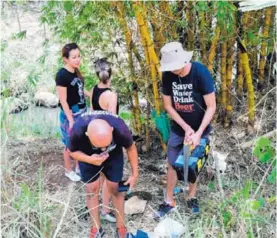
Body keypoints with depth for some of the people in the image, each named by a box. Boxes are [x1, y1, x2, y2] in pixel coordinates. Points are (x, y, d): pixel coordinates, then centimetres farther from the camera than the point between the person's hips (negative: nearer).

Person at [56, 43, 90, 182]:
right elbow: (63, 101, -20)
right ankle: (68, 171, 29)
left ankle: (79, 166, 37)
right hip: (70, 115, -7)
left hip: (81, 112, 8)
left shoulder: (76, 71, 2)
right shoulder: (62, 75, -22)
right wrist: (71, 120, -20)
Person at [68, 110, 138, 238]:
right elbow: (73, 151, -18)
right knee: (91, 189, 5)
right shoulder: (77, 131, -41)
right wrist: (90, 160, -37)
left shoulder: (120, 129, -40)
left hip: (113, 155, 0)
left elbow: (131, 148, -17)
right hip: (88, 156, 0)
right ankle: (96, 227, 25)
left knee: (115, 188, 4)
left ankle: (121, 226, 23)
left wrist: (135, 174, -12)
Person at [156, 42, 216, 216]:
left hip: (200, 128, -2)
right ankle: (169, 201, 23)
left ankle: (192, 197, 32)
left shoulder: (201, 72, -24)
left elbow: (211, 107, -20)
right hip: (178, 128, 3)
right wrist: (186, 127, -13)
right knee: (172, 164, 7)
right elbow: (168, 105, -5)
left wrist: (198, 133, -25)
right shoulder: (168, 76, -14)